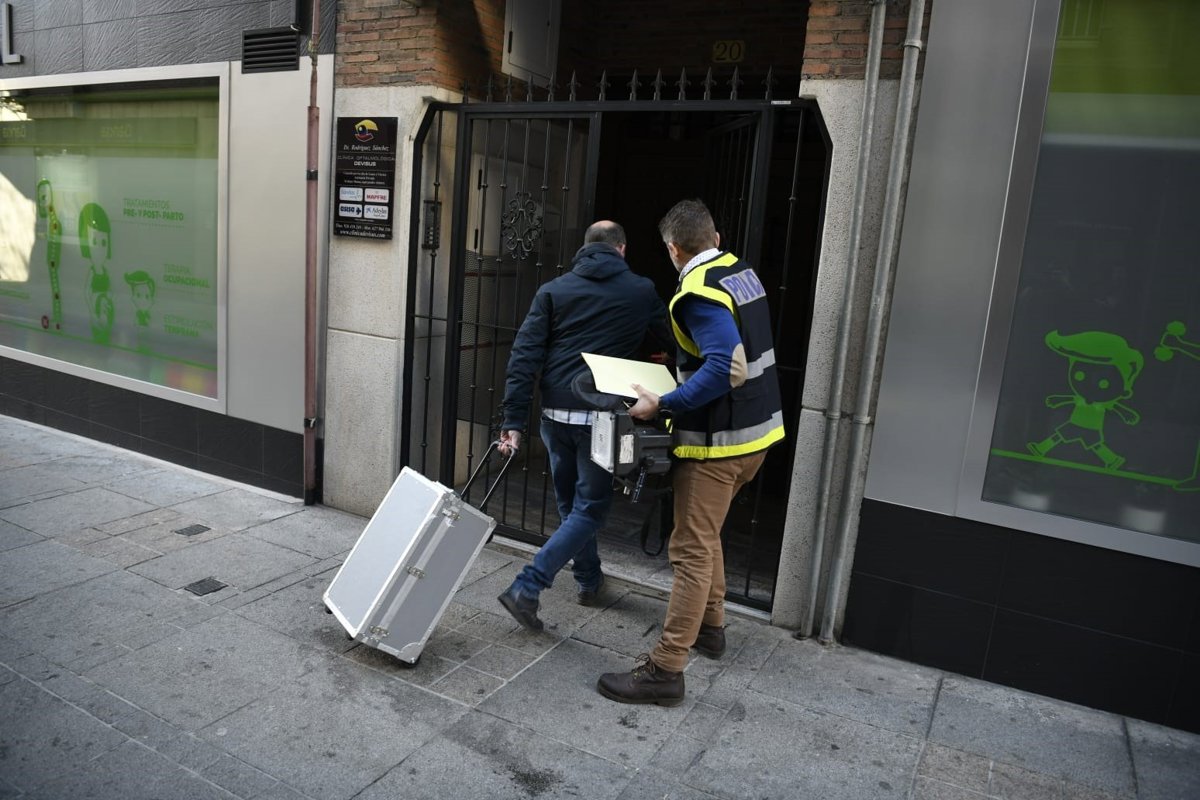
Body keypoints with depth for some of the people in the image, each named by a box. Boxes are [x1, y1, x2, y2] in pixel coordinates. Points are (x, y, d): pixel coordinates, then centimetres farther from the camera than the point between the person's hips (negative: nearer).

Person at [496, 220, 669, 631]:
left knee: (570, 503, 20)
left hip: (556, 414, 3)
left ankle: (589, 581, 34)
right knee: (589, 508, 5)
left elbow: (524, 357, -2)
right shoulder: (641, 292, 4)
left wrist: (514, 420, -3)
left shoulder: (553, 291, 6)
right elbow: (675, 337, 19)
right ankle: (527, 588, -5)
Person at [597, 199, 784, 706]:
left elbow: (726, 369, -29)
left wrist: (661, 406, -24)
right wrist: (679, 359, 25)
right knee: (705, 535, 23)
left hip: (718, 441, -9)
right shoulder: (742, 272, 9)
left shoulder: (698, 293, -18)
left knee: (691, 551, -5)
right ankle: (709, 627, 37)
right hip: (758, 428, 9)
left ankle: (665, 670, 2)